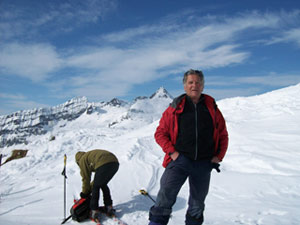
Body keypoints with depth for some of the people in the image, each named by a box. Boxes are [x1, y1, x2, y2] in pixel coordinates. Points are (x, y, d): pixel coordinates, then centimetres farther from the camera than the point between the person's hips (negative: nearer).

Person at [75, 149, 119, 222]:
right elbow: (98, 177, 41)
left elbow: (86, 178, 18)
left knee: (96, 187, 13)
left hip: (104, 165, -7)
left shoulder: (83, 160, 19)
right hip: (115, 163, 7)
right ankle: (109, 207, 28)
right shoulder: (91, 155, 40)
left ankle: (94, 211, 16)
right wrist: (90, 189, 44)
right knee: (103, 185, 26)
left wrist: (85, 193, 31)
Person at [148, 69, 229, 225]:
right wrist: (171, 151, -9)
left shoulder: (212, 108, 9)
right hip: (180, 159, -2)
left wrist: (219, 156, 4)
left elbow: (223, 135, 16)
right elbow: (160, 133, 3)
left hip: (204, 163, 3)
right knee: (166, 194, -18)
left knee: (198, 202, 17)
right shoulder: (175, 108, 2)